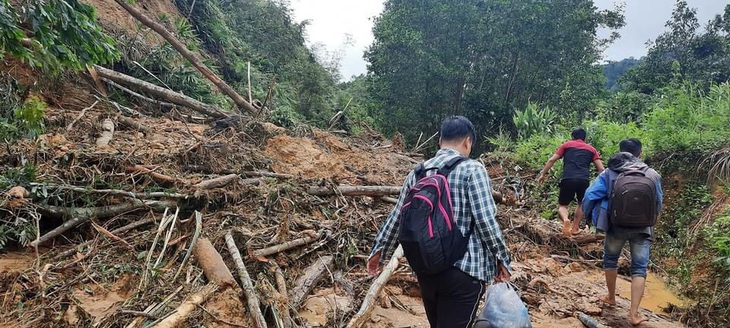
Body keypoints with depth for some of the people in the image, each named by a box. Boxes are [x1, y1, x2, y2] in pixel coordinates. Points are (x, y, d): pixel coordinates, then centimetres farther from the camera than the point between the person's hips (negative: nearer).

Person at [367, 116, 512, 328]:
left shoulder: (418, 172, 8)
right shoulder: (472, 169, -9)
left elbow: (397, 218, 12)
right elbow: (486, 220, -14)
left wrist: (379, 251, 24)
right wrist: (502, 259, -1)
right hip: (464, 270, -6)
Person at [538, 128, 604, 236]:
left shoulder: (567, 145, 18)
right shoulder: (591, 149, 22)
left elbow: (552, 160, 9)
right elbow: (601, 168, 14)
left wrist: (543, 174, 13)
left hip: (568, 179, -1)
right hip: (584, 180, 2)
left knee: (562, 205, 11)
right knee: (581, 203, 28)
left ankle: (565, 220, -20)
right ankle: (575, 228, 28)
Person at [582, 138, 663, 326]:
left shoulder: (609, 173, -6)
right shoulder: (652, 174, 1)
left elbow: (590, 196, -12)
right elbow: (658, 203, 11)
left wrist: (593, 217, 3)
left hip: (616, 226, -1)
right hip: (642, 228, 1)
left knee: (610, 260, 22)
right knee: (639, 268, 6)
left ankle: (611, 298, 36)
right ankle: (634, 313, -1)